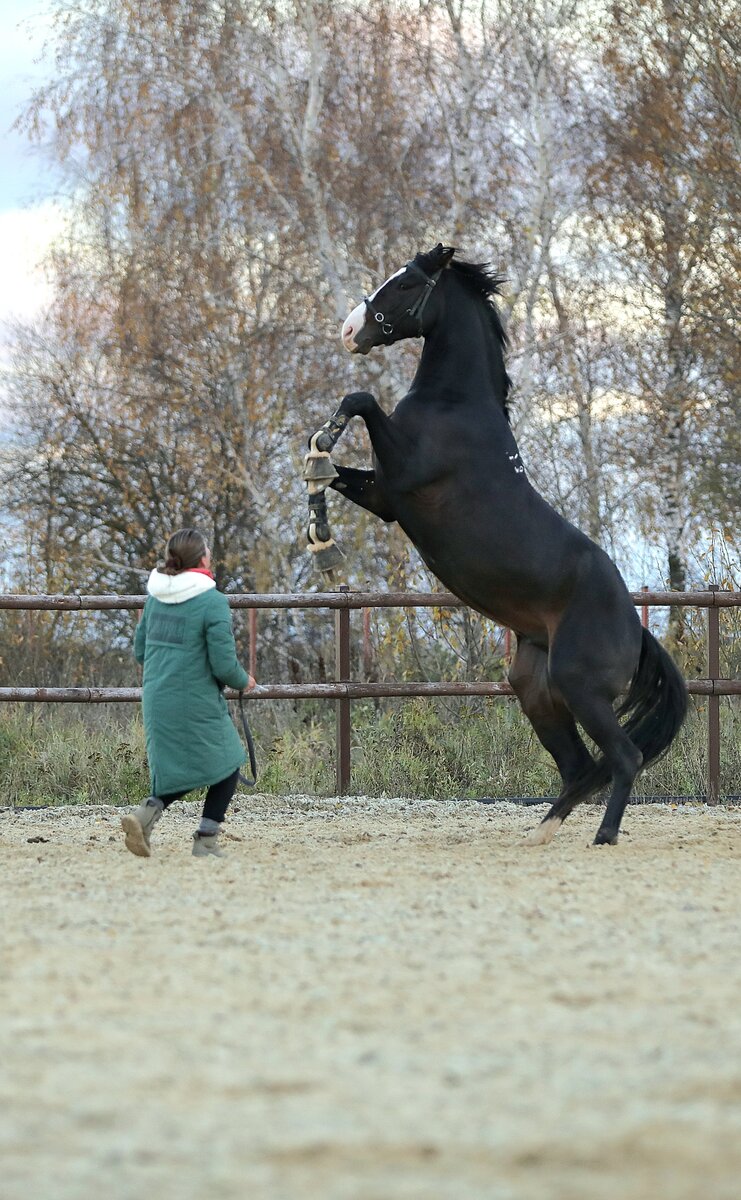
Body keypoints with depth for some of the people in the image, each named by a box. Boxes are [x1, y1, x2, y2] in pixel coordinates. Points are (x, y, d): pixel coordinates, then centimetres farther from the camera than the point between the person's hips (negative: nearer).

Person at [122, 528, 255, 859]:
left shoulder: (156, 597, 5)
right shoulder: (213, 602, -15)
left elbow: (140, 650, 13)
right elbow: (224, 664, -16)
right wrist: (243, 681, 5)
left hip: (156, 702, 6)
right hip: (197, 704, -6)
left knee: (180, 772, 19)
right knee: (226, 767, 13)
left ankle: (146, 814, -6)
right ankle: (206, 841, 8)